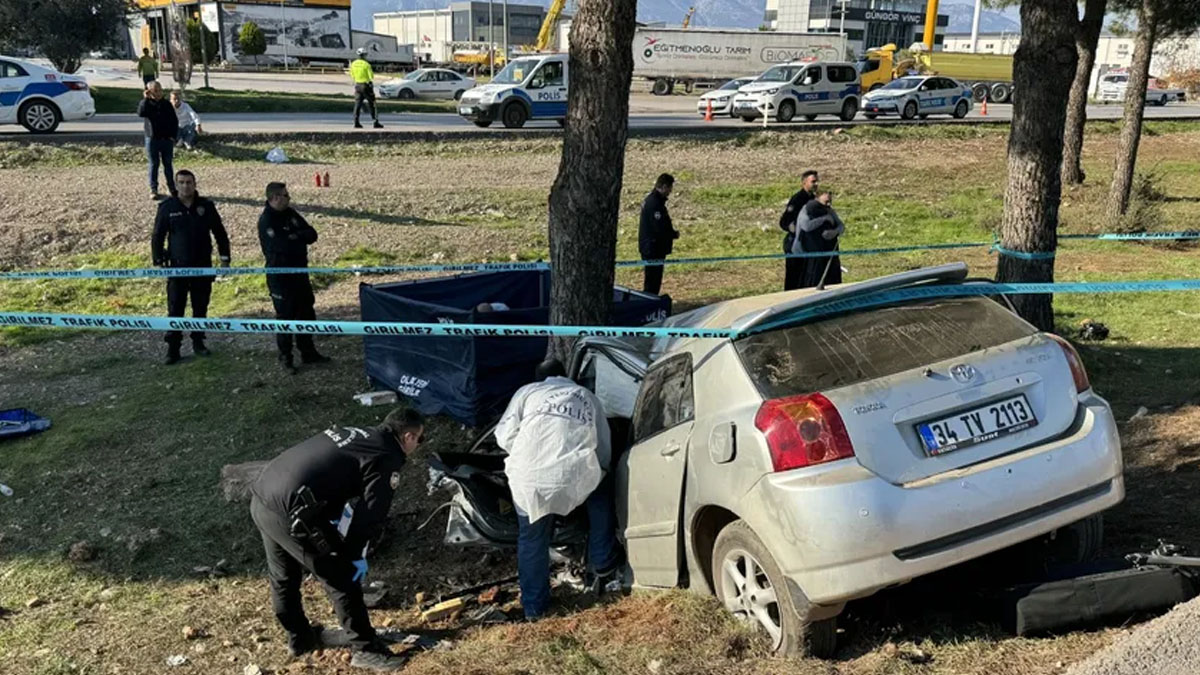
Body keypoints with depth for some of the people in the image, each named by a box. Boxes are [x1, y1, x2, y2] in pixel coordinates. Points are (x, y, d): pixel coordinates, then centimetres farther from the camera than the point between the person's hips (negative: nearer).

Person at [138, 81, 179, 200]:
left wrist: (173, 135, -2)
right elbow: (141, 113, -24)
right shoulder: (145, 103, -2)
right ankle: (153, 189, 12)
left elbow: (174, 121, 7)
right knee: (154, 164, 6)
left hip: (167, 139, 1)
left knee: (168, 164, 9)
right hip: (152, 139, -1)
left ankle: (172, 188, 18)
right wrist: (146, 99, -23)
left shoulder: (167, 104, 3)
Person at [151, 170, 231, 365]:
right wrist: (159, 261, -4)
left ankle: (198, 343, 26)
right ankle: (173, 349, 6)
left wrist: (224, 258, 4)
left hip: (203, 267, 2)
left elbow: (220, 233, 7)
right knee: (175, 309, -2)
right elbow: (157, 236, 2)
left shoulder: (206, 206, 0)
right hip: (178, 267, -2)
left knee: (201, 308, 11)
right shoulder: (167, 208, -3)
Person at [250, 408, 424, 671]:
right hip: (291, 511, -9)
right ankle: (365, 649, 17)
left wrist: (332, 519, 37)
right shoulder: (387, 459, -4)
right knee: (343, 579, 6)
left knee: (283, 578, 26)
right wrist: (354, 555, 3)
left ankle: (299, 639, 44)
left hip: (260, 498, 9)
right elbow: (371, 512, -8)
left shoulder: (352, 433, 21)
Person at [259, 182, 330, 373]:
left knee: (306, 313, 15)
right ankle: (285, 358, 13)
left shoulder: (290, 214, 6)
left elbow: (312, 234, 2)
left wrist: (295, 237, -16)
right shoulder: (266, 221, -18)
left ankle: (308, 353, 27)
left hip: (299, 272, 8)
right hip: (280, 277, -8)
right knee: (285, 317, 0)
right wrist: (300, 239, -11)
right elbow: (283, 246, -29)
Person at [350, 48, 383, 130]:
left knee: (357, 104, 7)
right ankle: (376, 122, 2)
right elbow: (371, 76, -12)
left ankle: (356, 123, 0)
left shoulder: (353, 64, 3)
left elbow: (352, 76, 11)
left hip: (357, 85, 5)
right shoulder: (366, 64, -14)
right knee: (371, 104, 2)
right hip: (366, 85, -5)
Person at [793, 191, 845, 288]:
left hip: (830, 253, 6)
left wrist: (835, 232, -14)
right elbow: (807, 226, -25)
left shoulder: (830, 211, 11)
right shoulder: (806, 210, -7)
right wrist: (825, 218, -16)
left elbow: (841, 226, 9)